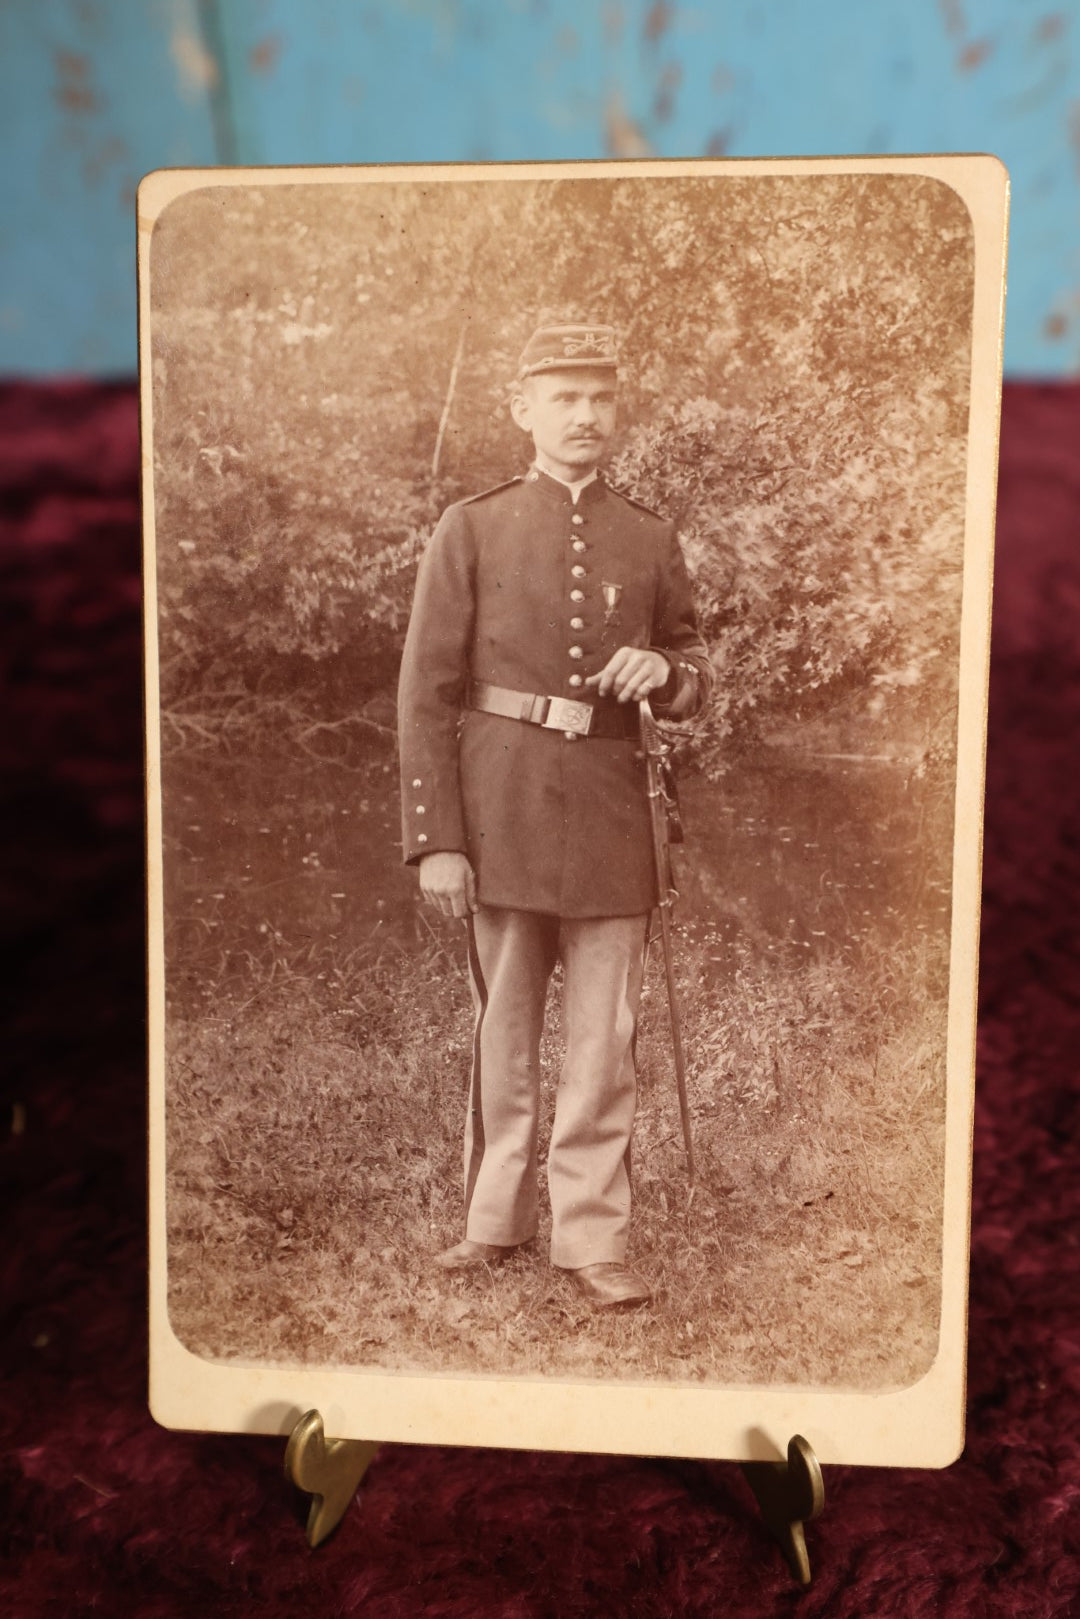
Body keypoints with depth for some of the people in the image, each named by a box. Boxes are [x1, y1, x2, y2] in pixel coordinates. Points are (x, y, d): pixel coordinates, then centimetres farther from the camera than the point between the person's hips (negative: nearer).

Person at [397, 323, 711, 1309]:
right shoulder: (470, 531, 3)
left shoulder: (652, 542, 9)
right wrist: (435, 840, -9)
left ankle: (591, 1237, 17)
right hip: (500, 809, -1)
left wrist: (663, 673, -9)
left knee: (605, 1036, 3)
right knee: (503, 1027, 10)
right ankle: (497, 1217, 28)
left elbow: (696, 682, 16)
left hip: (609, 810, 2)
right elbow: (427, 693, -2)